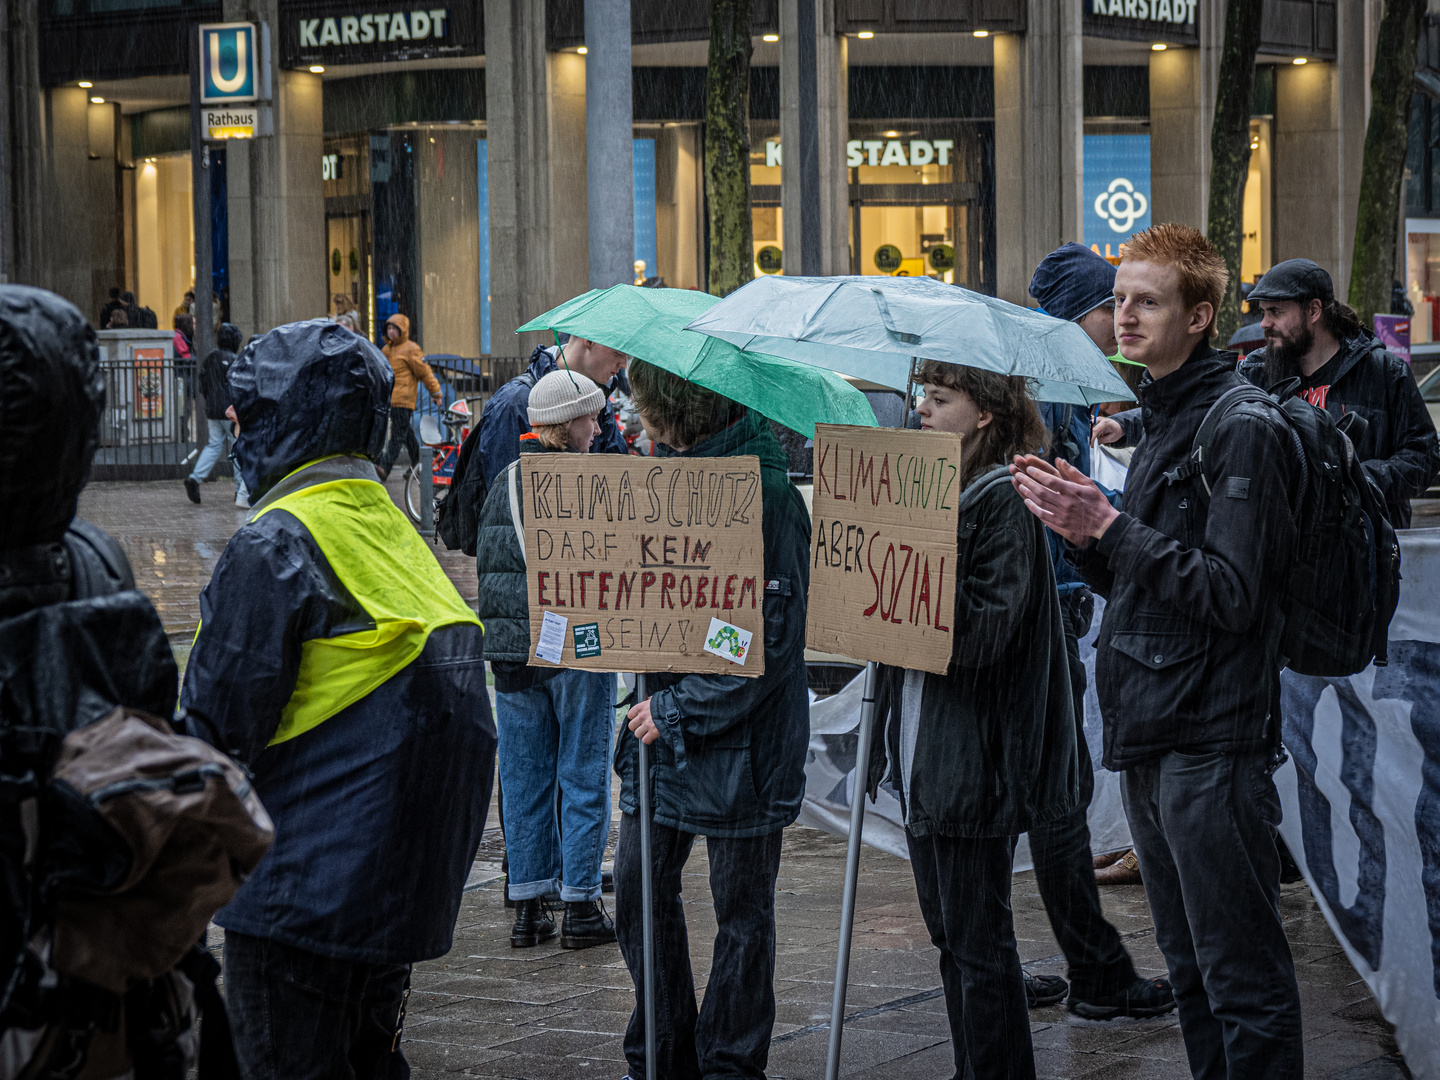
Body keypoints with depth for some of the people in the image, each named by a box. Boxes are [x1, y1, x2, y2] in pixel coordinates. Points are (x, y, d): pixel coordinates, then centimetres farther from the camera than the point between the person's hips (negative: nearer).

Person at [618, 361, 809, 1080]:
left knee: (741, 912, 6)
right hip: (662, 728, 8)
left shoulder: (765, 496, -17)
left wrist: (678, 710, -19)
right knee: (640, 891, 10)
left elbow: (771, 641, -21)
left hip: (739, 742, -8)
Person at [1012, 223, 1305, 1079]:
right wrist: (1082, 533, 2)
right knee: (1191, 969, 16)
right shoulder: (1161, 423, 17)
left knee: (1243, 978, -5)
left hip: (1213, 741, -10)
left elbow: (1228, 594, -19)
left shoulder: (1244, 430, -12)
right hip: (1150, 736, 10)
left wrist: (1109, 527, -21)